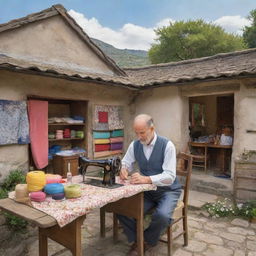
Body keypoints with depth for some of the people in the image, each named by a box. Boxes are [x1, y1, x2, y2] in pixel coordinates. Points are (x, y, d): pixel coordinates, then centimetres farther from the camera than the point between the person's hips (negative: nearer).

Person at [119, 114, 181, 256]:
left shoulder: (167, 145, -19)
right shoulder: (134, 145, -4)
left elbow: (169, 176, -25)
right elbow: (126, 163, 9)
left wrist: (146, 179, -40)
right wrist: (124, 169, -16)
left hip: (167, 190, -4)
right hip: (147, 191, 4)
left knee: (162, 216, -31)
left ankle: (149, 242, 3)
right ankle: (136, 242, 10)